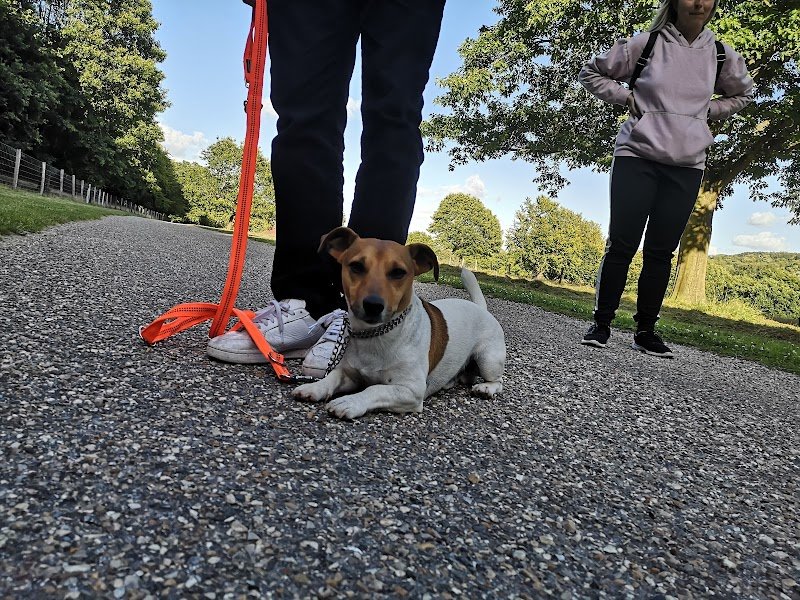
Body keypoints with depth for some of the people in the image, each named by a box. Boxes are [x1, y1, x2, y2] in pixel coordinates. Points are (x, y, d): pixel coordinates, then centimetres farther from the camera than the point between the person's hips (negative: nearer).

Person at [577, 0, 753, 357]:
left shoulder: (721, 55, 10)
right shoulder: (646, 44, 2)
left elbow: (742, 94, 28)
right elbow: (591, 73, 10)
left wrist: (706, 110, 10)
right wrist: (626, 98, -1)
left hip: (686, 167, 3)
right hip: (637, 157, -3)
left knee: (661, 252, 1)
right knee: (621, 245, -6)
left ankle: (646, 330, 9)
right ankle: (602, 323, 3)